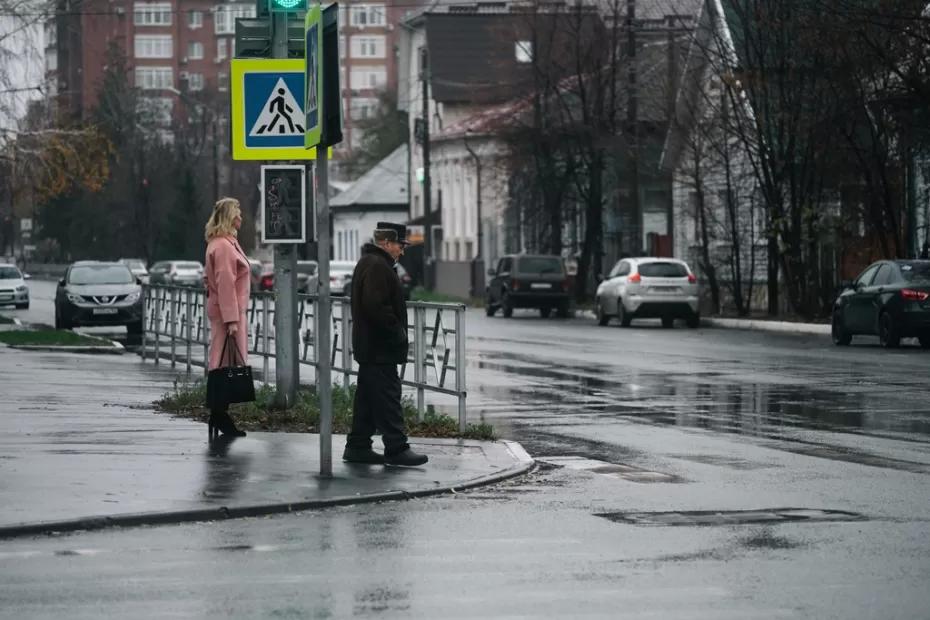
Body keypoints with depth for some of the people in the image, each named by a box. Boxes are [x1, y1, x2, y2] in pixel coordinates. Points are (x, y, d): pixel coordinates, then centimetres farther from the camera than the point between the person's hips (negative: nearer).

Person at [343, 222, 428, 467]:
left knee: (367, 397, 13)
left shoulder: (368, 263, 18)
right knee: (387, 396, -9)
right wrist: (396, 330, -17)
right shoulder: (377, 267, -17)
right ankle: (396, 448, -9)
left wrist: (397, 329, 19)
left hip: (368, 346, 11)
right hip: (380, 347, -11)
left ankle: (357, 446, 17)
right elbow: (375, 306, -26)